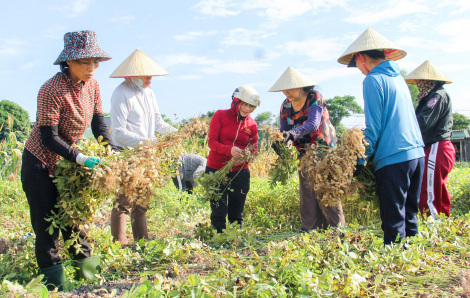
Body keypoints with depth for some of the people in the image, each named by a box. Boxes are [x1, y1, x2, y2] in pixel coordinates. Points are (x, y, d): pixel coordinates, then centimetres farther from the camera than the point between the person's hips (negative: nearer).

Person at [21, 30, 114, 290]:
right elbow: (49, 137, -25)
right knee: (46, 223, 0)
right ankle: (54, 283, 12)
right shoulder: (52, 90, -26)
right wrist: (80, 159, -33)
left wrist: (110, 149, -11)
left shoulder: (92, 86, -5)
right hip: (40, 164, -6)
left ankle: (86, 267, 26)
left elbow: (98, 122, 4)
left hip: (66, 160, 6)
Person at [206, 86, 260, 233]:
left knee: (236, 213, 9)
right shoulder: (220, 116, -4)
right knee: (218, 212, 2)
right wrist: (229, 150, -29)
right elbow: (212, 141, -10)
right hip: (216, 170, -2)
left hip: (240, 172, 2)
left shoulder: (252, 124, 3)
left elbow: (254, 149, 6)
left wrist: (244, 158, -18)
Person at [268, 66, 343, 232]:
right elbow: (283, 131, 1)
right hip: (305, 153, 5)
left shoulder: (315, 97, -16)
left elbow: (313, 123, -32)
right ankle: (309, 228, 8)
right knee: (307, 191, 1)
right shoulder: (285, 105, 0)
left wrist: (292, 134, -48)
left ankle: (337, 228, 1)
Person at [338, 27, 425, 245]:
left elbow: (374, 127, -11)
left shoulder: (373, 80, -7)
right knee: (409, 216, 15)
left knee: (393, 222, -1)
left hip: (393, 159, -8)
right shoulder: (398, 78, 17)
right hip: (417, 154, 8)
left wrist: (360, 161, -6)